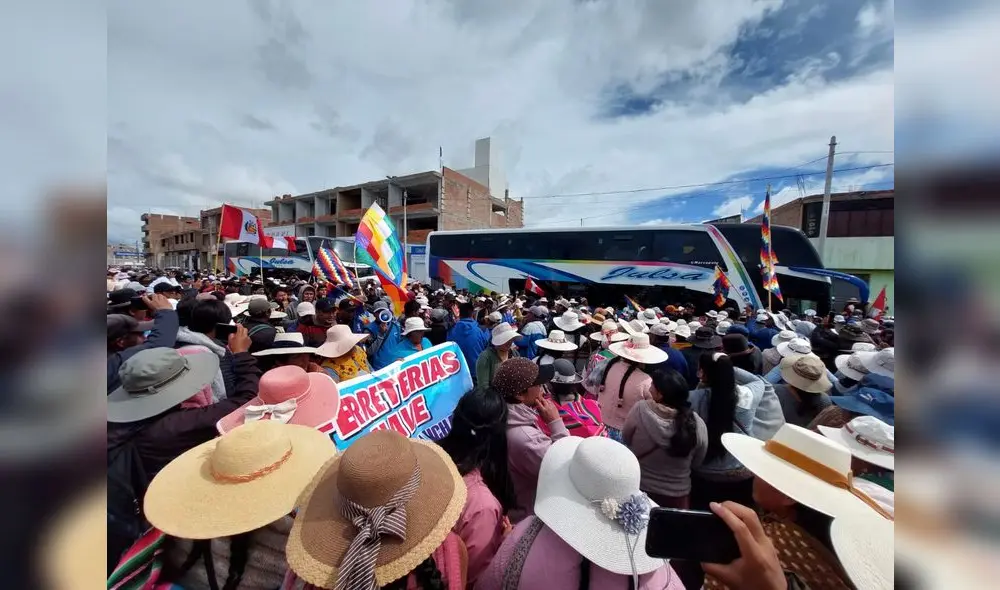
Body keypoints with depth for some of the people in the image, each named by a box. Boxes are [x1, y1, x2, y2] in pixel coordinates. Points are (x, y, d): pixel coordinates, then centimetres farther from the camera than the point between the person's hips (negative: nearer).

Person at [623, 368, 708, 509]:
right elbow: (696, 462, 0)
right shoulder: (698, 424, -18)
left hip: (637, 489, -1)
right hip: (677, 497, 2)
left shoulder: (640, 409, -24)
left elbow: (625, 439, -6)